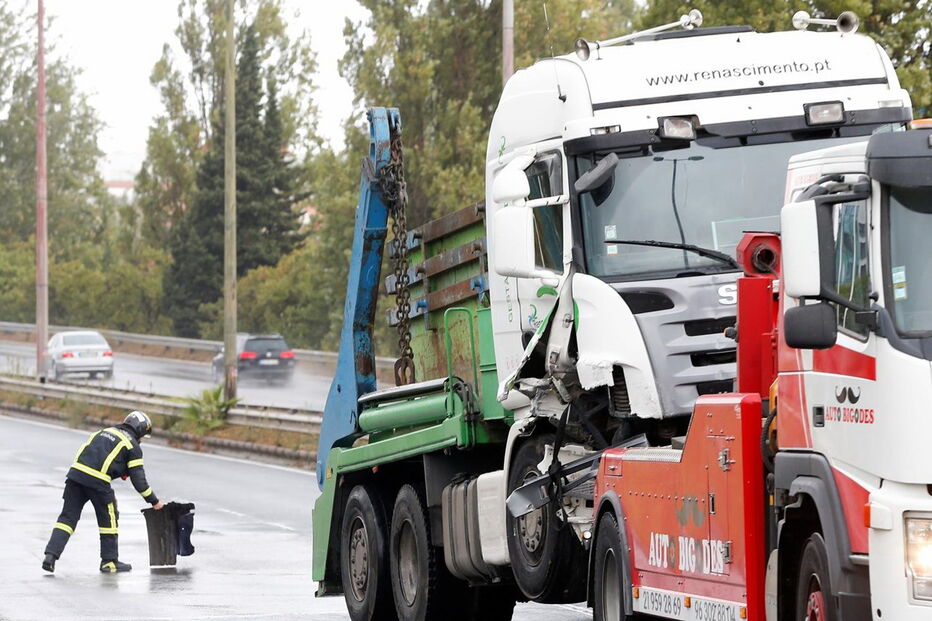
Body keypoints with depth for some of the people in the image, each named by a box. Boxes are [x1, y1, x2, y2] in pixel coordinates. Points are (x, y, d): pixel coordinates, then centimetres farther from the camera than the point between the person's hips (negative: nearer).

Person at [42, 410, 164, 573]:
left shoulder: (103, 432, 27)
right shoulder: (133, 446, 9)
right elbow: (138, 480, 7)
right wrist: (154, 501, 19)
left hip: (75, 472, 5)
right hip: (97, 480, -5)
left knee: (68, 516, 8)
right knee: (108, 519, 14)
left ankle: (50, 555, -4)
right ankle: (109, 562, 20)